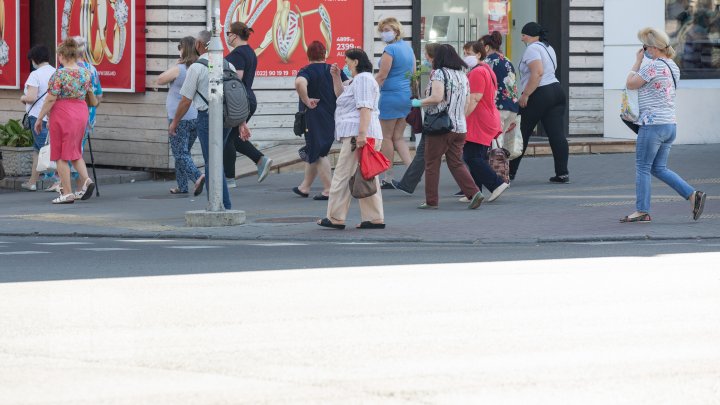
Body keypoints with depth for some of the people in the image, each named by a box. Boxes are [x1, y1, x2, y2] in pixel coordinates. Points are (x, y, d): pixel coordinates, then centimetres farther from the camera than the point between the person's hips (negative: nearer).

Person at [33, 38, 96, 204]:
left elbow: (51, 100, -14)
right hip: (81, 112, 6)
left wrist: (40, 118, -6)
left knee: (61, 155, 2)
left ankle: (67, 193, 1)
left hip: (62, 114, -6)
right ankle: (86, 179, -3)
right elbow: (91, 96, 17)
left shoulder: (59, 74, -14)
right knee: (75, 151, 19)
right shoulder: (86, 72, 4)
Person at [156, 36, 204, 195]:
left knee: (180, 153, -4)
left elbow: (160, 80, 0)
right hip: (197, 117, 6)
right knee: (184, 151, 18)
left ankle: (197, 176, -26)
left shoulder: (178, 69, -13)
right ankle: (182, 186, 21)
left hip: (180, 118, -6)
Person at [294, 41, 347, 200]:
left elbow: (300, 83, -33)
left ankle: (329, 190, -6)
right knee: (314, 152, 19)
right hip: (332, 118, 6)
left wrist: (306, 101, -22)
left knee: (318, 154, 1)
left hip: (314, 118, -6)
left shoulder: (307, 71, -11)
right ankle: (305, 187, 28)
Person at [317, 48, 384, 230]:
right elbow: (341, 94, 37)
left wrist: (362, 134, -27)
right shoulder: (357, 80, 24)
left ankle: (336, 218, -6)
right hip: (360, 135, 11)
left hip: (357, 134, -11)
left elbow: (365, 108, -21)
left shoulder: (363, 79, -11)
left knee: (343, 174, -8)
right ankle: (375, 219, 7)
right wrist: (336, 77, 22)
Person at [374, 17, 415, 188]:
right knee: (398, 137, 13)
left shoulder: (390, 50, -13)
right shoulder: (408, 48, 11)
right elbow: (413, 72, 18)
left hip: (391, 95, -8)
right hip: (407, 96, 8)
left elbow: (381, 76, -15)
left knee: (387, 137, 2)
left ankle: (388, 178, 6)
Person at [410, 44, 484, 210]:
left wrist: (418, 103, -7)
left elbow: (436, 98, -20)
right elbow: (467, 103, 16)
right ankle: (474, 193, -8)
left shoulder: (439, 73, -10)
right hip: (460, 127, 7)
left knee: (432, 164, 4)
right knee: (456, 163, 9)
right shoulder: (462, 75, 12)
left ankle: (431, 201, 7)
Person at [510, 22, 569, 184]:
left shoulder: (532, 49, -11)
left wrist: (525, 95, -22)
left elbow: (537, 72, -23)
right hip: (556, 90, 9)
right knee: (557, 134, 2)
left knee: (522, 134, 2)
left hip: (539, 95, -8)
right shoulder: (548, 48, 19)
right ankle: (562, 173, -5)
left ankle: (510, 171, 10)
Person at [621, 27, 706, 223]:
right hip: (670, 124, 9)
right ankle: (693, 195, 4)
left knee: (642, 168, 0)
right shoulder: (673, 66, 13)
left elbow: (631, 84, -8)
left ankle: (642, 211, 2)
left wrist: (637, 61, 2)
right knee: (659, 168, 14)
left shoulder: (653, 66, -15)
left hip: (653, 123, -9)